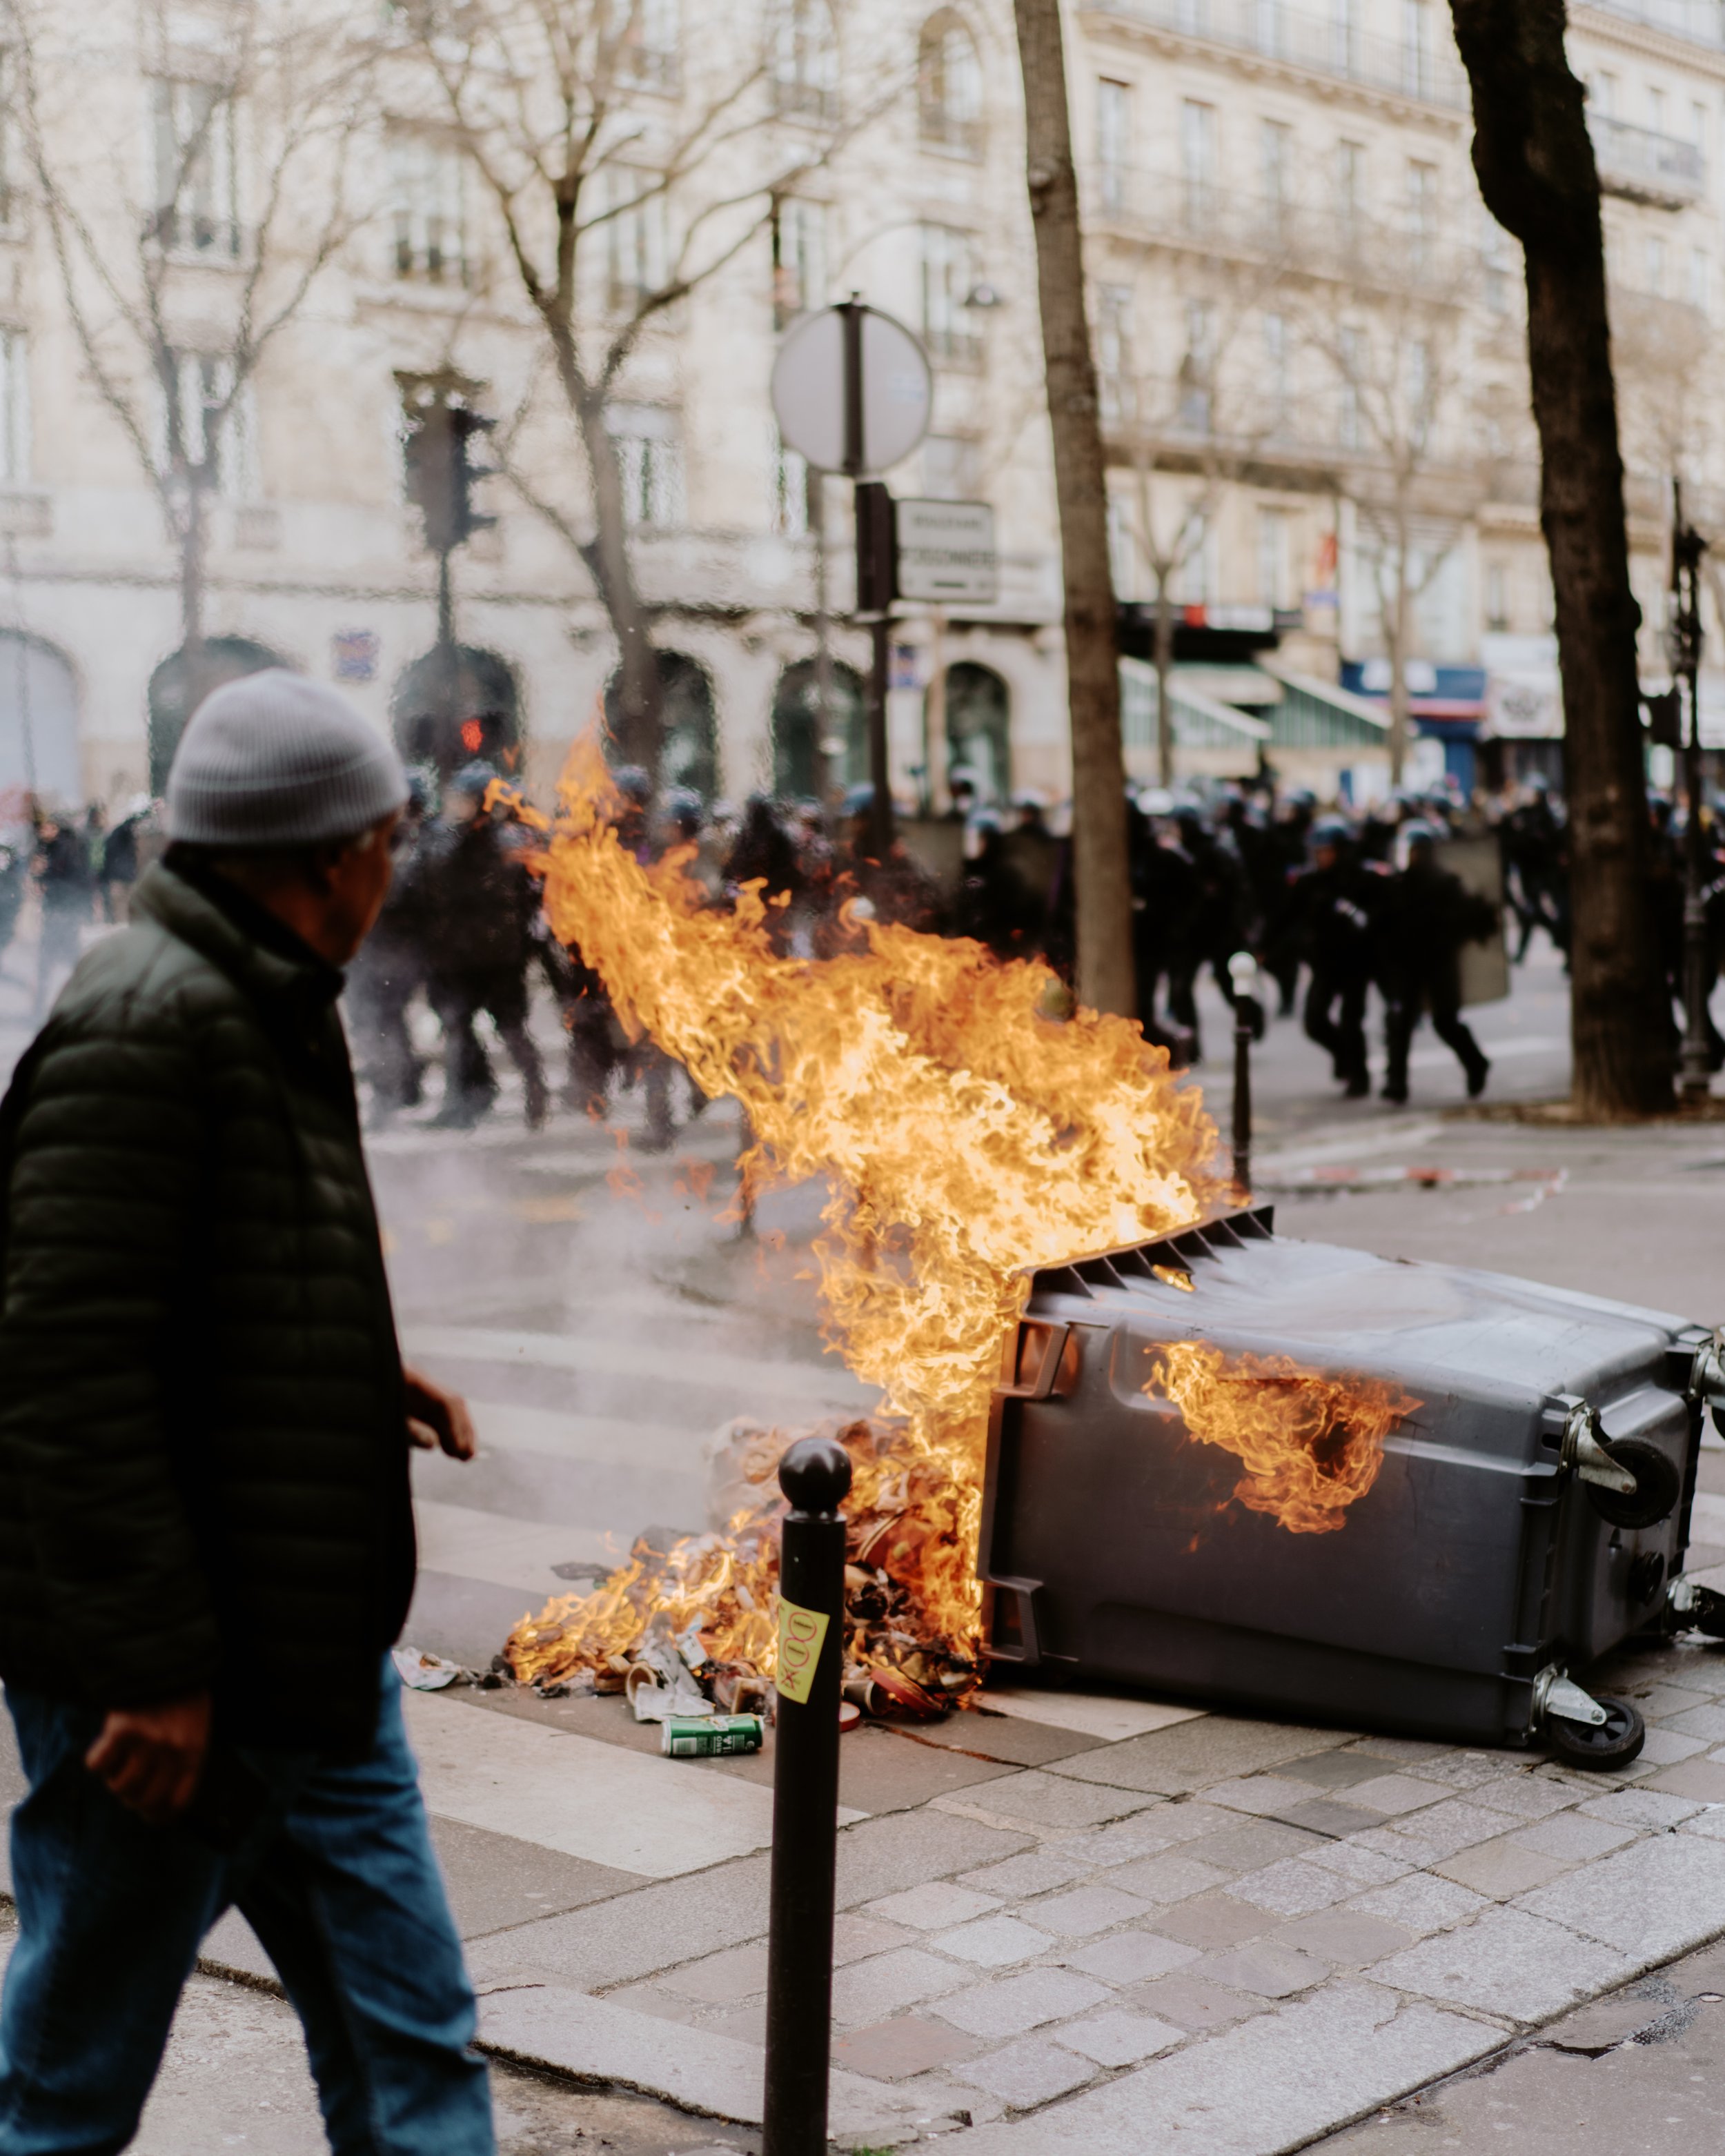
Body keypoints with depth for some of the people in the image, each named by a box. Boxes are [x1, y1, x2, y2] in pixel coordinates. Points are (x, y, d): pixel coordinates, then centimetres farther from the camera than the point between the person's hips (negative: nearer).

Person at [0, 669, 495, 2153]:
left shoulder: (264, 1015, 13)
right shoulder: (142, 1028, -19)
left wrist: (365, 1385, 9)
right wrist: (150, 1665, -24)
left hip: (312, 1660, 10)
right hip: (174, 1685, -9)